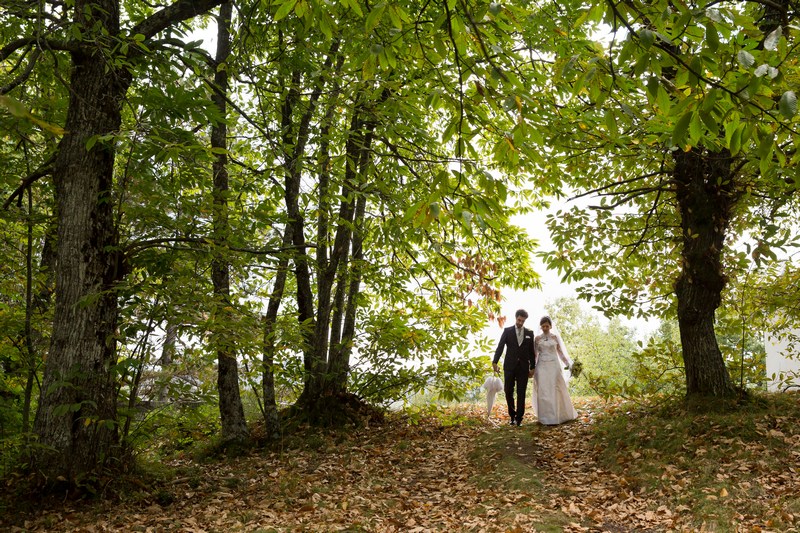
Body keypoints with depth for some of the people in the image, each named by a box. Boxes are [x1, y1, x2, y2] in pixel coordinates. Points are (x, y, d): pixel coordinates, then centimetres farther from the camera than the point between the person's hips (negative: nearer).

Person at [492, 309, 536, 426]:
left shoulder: (529, 333, 8)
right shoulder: (507, 331, 3)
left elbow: (531, 351, 9)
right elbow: (500, 347, -5)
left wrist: (532, 367, 7)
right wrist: (495, 362, -16)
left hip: (523, 367, 1)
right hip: (509, 366, -1)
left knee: (521, 393, 1)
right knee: (508, 391, 1)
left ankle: (519, 418, 6)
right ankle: (512, 415, 19)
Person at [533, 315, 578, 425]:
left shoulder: (556, 337, 5)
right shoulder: (537, 338, 7)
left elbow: (561, 352, 7)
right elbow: (534, 354, 11)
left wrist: (569, 364, -1)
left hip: (554, 366, -1)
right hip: (542, 366, 1)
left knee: (555, 391, -2)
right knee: (543, 391, -4)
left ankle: (560, 415, 9)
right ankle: (547, 418, 1)